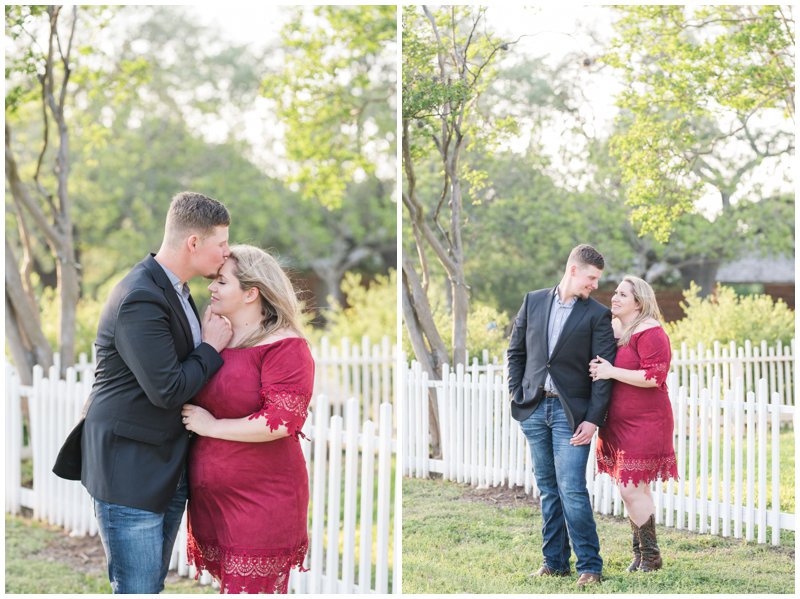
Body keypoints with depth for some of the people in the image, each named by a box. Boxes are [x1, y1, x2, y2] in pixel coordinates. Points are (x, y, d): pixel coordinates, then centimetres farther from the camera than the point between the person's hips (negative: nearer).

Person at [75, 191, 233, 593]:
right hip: (128, 471, -10)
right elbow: (167, 390, -23)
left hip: (167, 468, 10)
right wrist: (211, 348, -10)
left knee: (150, 585, 15)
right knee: (136, 590, -5)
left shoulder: (174, 290, 11)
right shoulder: (140, 300, -21)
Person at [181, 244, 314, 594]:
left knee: (250, 588, -4)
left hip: (260, 500, -7)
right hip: (210, 498, 7)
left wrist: (211, 426, -13)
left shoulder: (283, 346, -11)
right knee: (228, 585, 12)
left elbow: (281, 420, -20)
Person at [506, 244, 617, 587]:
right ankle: (554, 561, 18)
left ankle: (589, 566, -1)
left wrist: (593, 420, -12)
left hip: (571, 413, -3)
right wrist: (515, 395, 4)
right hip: (534, 408, 4)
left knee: (572, 491, -11)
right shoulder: (533, 302, 8)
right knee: (547, 489, 10)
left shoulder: (598, 315, -1)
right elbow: (516, 351, 14)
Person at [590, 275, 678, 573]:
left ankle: (651, 555, 5)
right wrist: (596, 369, 4)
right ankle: (640, 552, 22)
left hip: (644, 423, -8)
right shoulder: (611, 328, 11)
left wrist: (612, 372, -22)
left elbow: (655, 376, -22)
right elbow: (602, 364, 27)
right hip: (617, 423, 8)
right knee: (632, 490, 13)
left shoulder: (649, 332, -14)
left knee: (632, 490, -9)